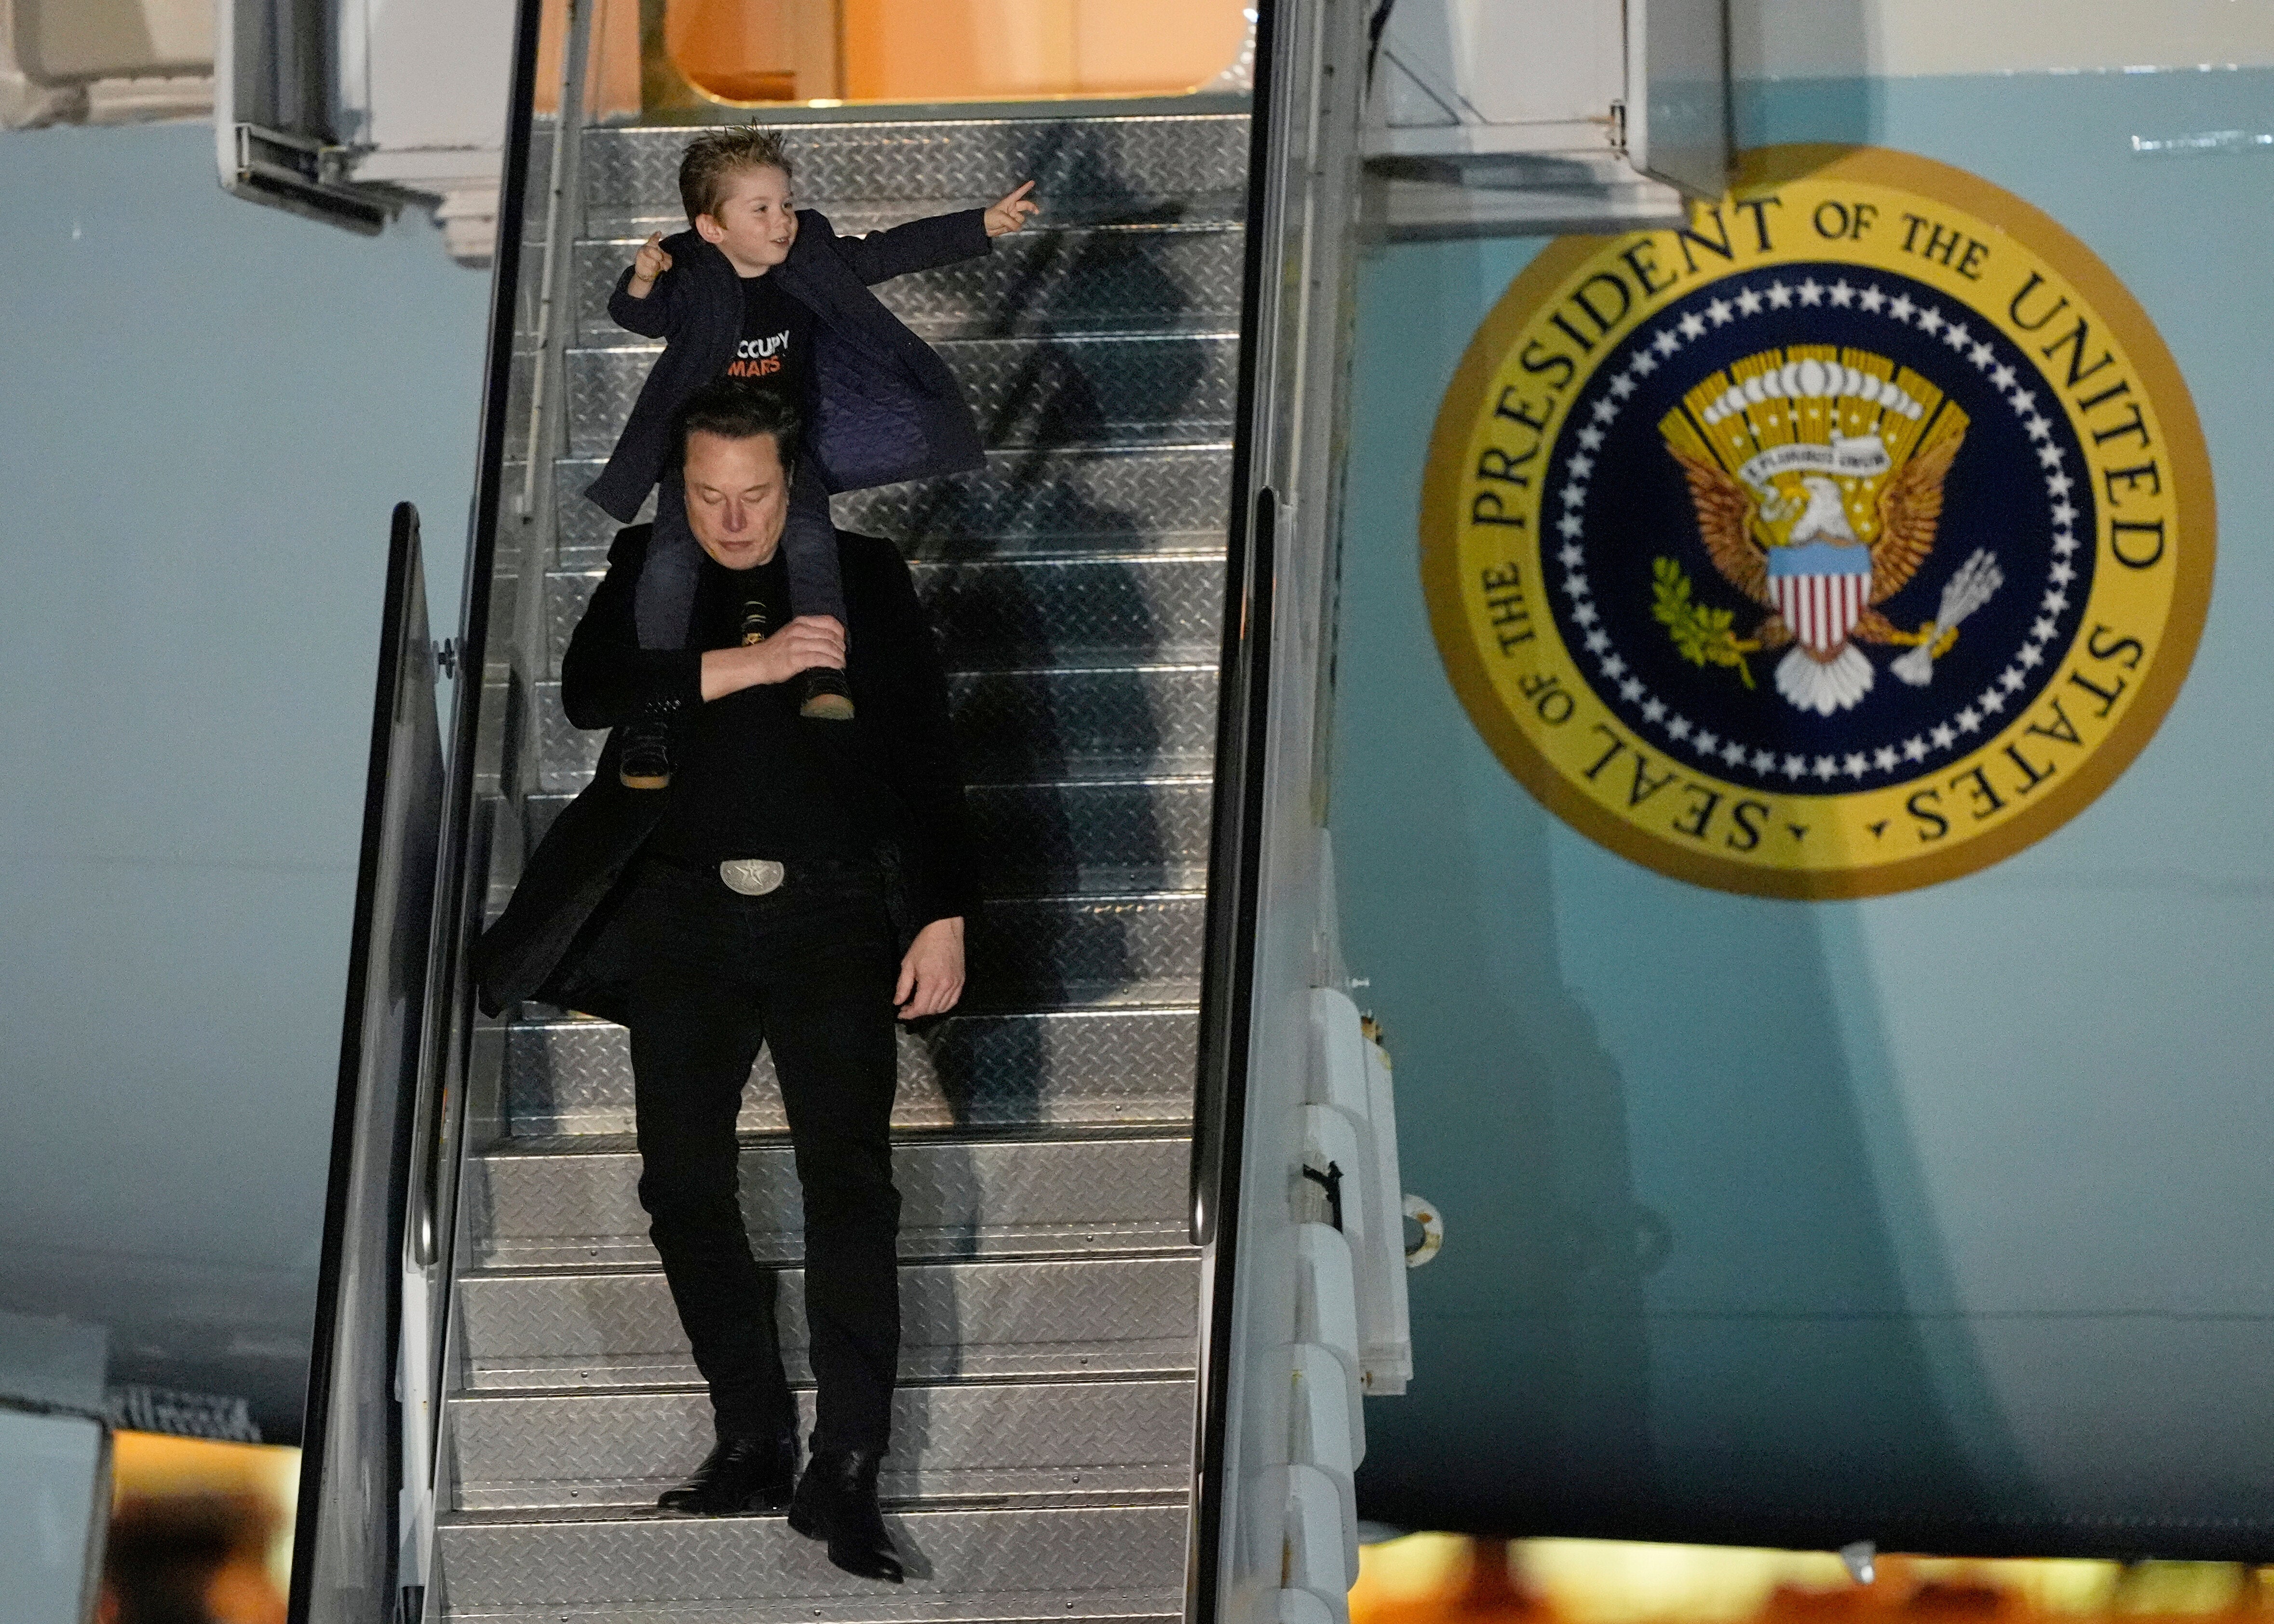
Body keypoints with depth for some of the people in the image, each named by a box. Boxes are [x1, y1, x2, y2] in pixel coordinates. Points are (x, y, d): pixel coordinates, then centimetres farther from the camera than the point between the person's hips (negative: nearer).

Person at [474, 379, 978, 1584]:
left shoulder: (865, 579, 9)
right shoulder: (647, 573, 11)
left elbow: (927, 757, 7)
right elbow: (588, 691, -7)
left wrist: (944, 918, -1)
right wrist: (748, 663, -15)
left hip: (831, 917, -2)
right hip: (685, 919, 2)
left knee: (849, 1180, -10)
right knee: (683, 1182, 1)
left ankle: (844, 1472, -10)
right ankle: (753, 1443, 10)